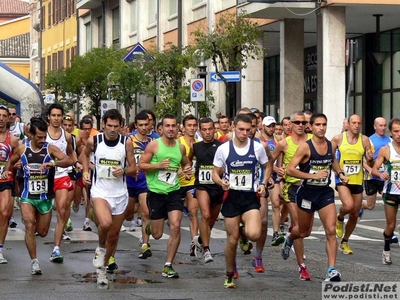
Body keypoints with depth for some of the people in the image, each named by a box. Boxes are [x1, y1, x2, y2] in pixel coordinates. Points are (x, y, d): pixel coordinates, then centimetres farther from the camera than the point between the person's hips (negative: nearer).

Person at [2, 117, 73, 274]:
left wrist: (52, 163, -40)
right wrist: (6, 171, -2)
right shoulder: (22, 149, -2)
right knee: (29, 226, -19)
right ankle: (34, 261, -12)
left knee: (42, 232, 12)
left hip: (45, 197, 0)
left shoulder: (50, 149, -10)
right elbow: (11, 161, 19)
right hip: (27, 196, 0)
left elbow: (69, 160, -24)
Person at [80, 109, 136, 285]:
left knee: (114, 235, 10)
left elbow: (134, 169, 3)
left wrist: (123, 171, -18)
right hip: (99, 191, -2)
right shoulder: (93, 141, -4)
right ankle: (101, 248, 3)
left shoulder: (126, 142, -4)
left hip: (120, 193, 2)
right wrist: (85, 171, 5)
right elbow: (84, 154, 19)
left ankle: (102, 268, 32)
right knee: (105, 223, -30)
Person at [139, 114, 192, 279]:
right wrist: (158, 165, -21)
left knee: (175, 226, -14)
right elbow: (141, 165, -6)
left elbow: (186, 162, 25)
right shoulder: (154, 145, -6)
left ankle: (168, 266, -4)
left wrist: (187, 169, 2)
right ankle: (150, 225, 46)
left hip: (174, 192, 3)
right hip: (156, 192, -3)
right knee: (157, 234, 5)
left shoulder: (181, 147, 6)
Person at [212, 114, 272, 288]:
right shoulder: (223, 149, -2)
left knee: (254, 234, -23)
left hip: (251, 197, 0)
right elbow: (215, 173, 5)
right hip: (231, 197, 0)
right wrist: (221, 182, -17)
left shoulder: (258, 148, -1)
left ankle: (243, 231, 15)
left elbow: (267, 167, 15)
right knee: (232, 240, 3)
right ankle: (230, 276, 23)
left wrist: (263, 184, -1)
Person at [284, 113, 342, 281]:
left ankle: (331, 270, -14)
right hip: (307, 193, -3)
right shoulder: (305, 147, -14)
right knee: (304, 232, 16)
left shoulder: (331, 145, 1)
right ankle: (289, 241, 52)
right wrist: (314, 175, -23)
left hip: (325, 192, 3)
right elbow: (290, 170, -20)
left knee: (331, 231, -13)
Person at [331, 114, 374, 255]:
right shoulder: (338, 138, -5)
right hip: (342, 179, -3)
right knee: (348, 205, -29)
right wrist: (338, 171, -8)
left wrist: (370, 159, -17)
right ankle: (339, 219, 7)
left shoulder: (364, 140, 1)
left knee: (354, 214, 9)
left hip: (357, 181, 3)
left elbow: (371, 164, 6)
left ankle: (345, 242, 30)